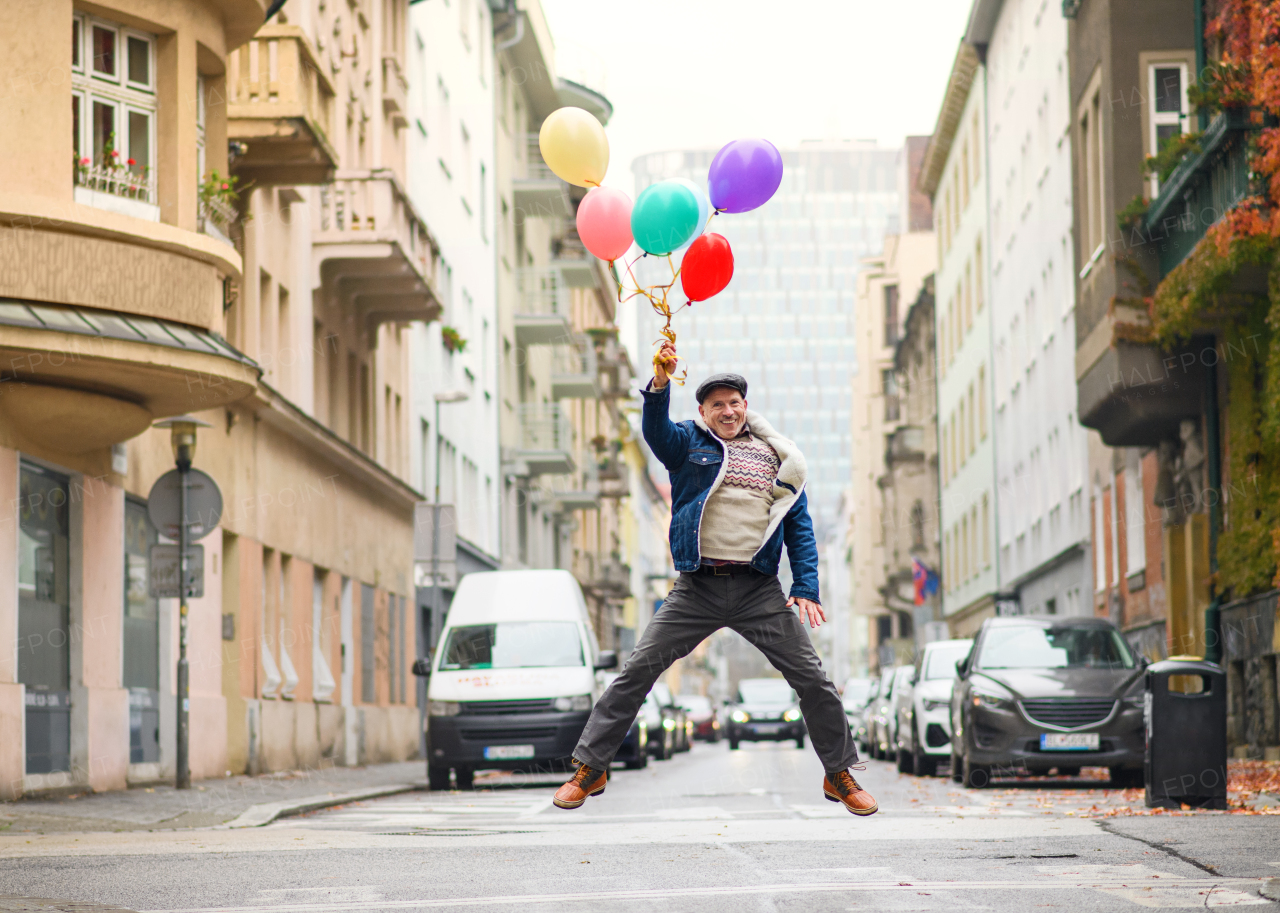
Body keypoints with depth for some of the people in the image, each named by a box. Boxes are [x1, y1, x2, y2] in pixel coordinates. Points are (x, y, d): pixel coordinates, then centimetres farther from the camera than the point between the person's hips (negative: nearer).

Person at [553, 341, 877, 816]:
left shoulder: (776, 456, 14)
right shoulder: (688, 442, 8)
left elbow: (799, 524, 14)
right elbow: (656, 430, -15)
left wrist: (806, 588, 2)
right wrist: (660, 383, -34)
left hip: (759, 591, 1)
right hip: (698, 588, -1)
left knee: (812, 679, -1)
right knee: (637, 670, -6)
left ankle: (839, 775, 15)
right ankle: (589, 769, 4)